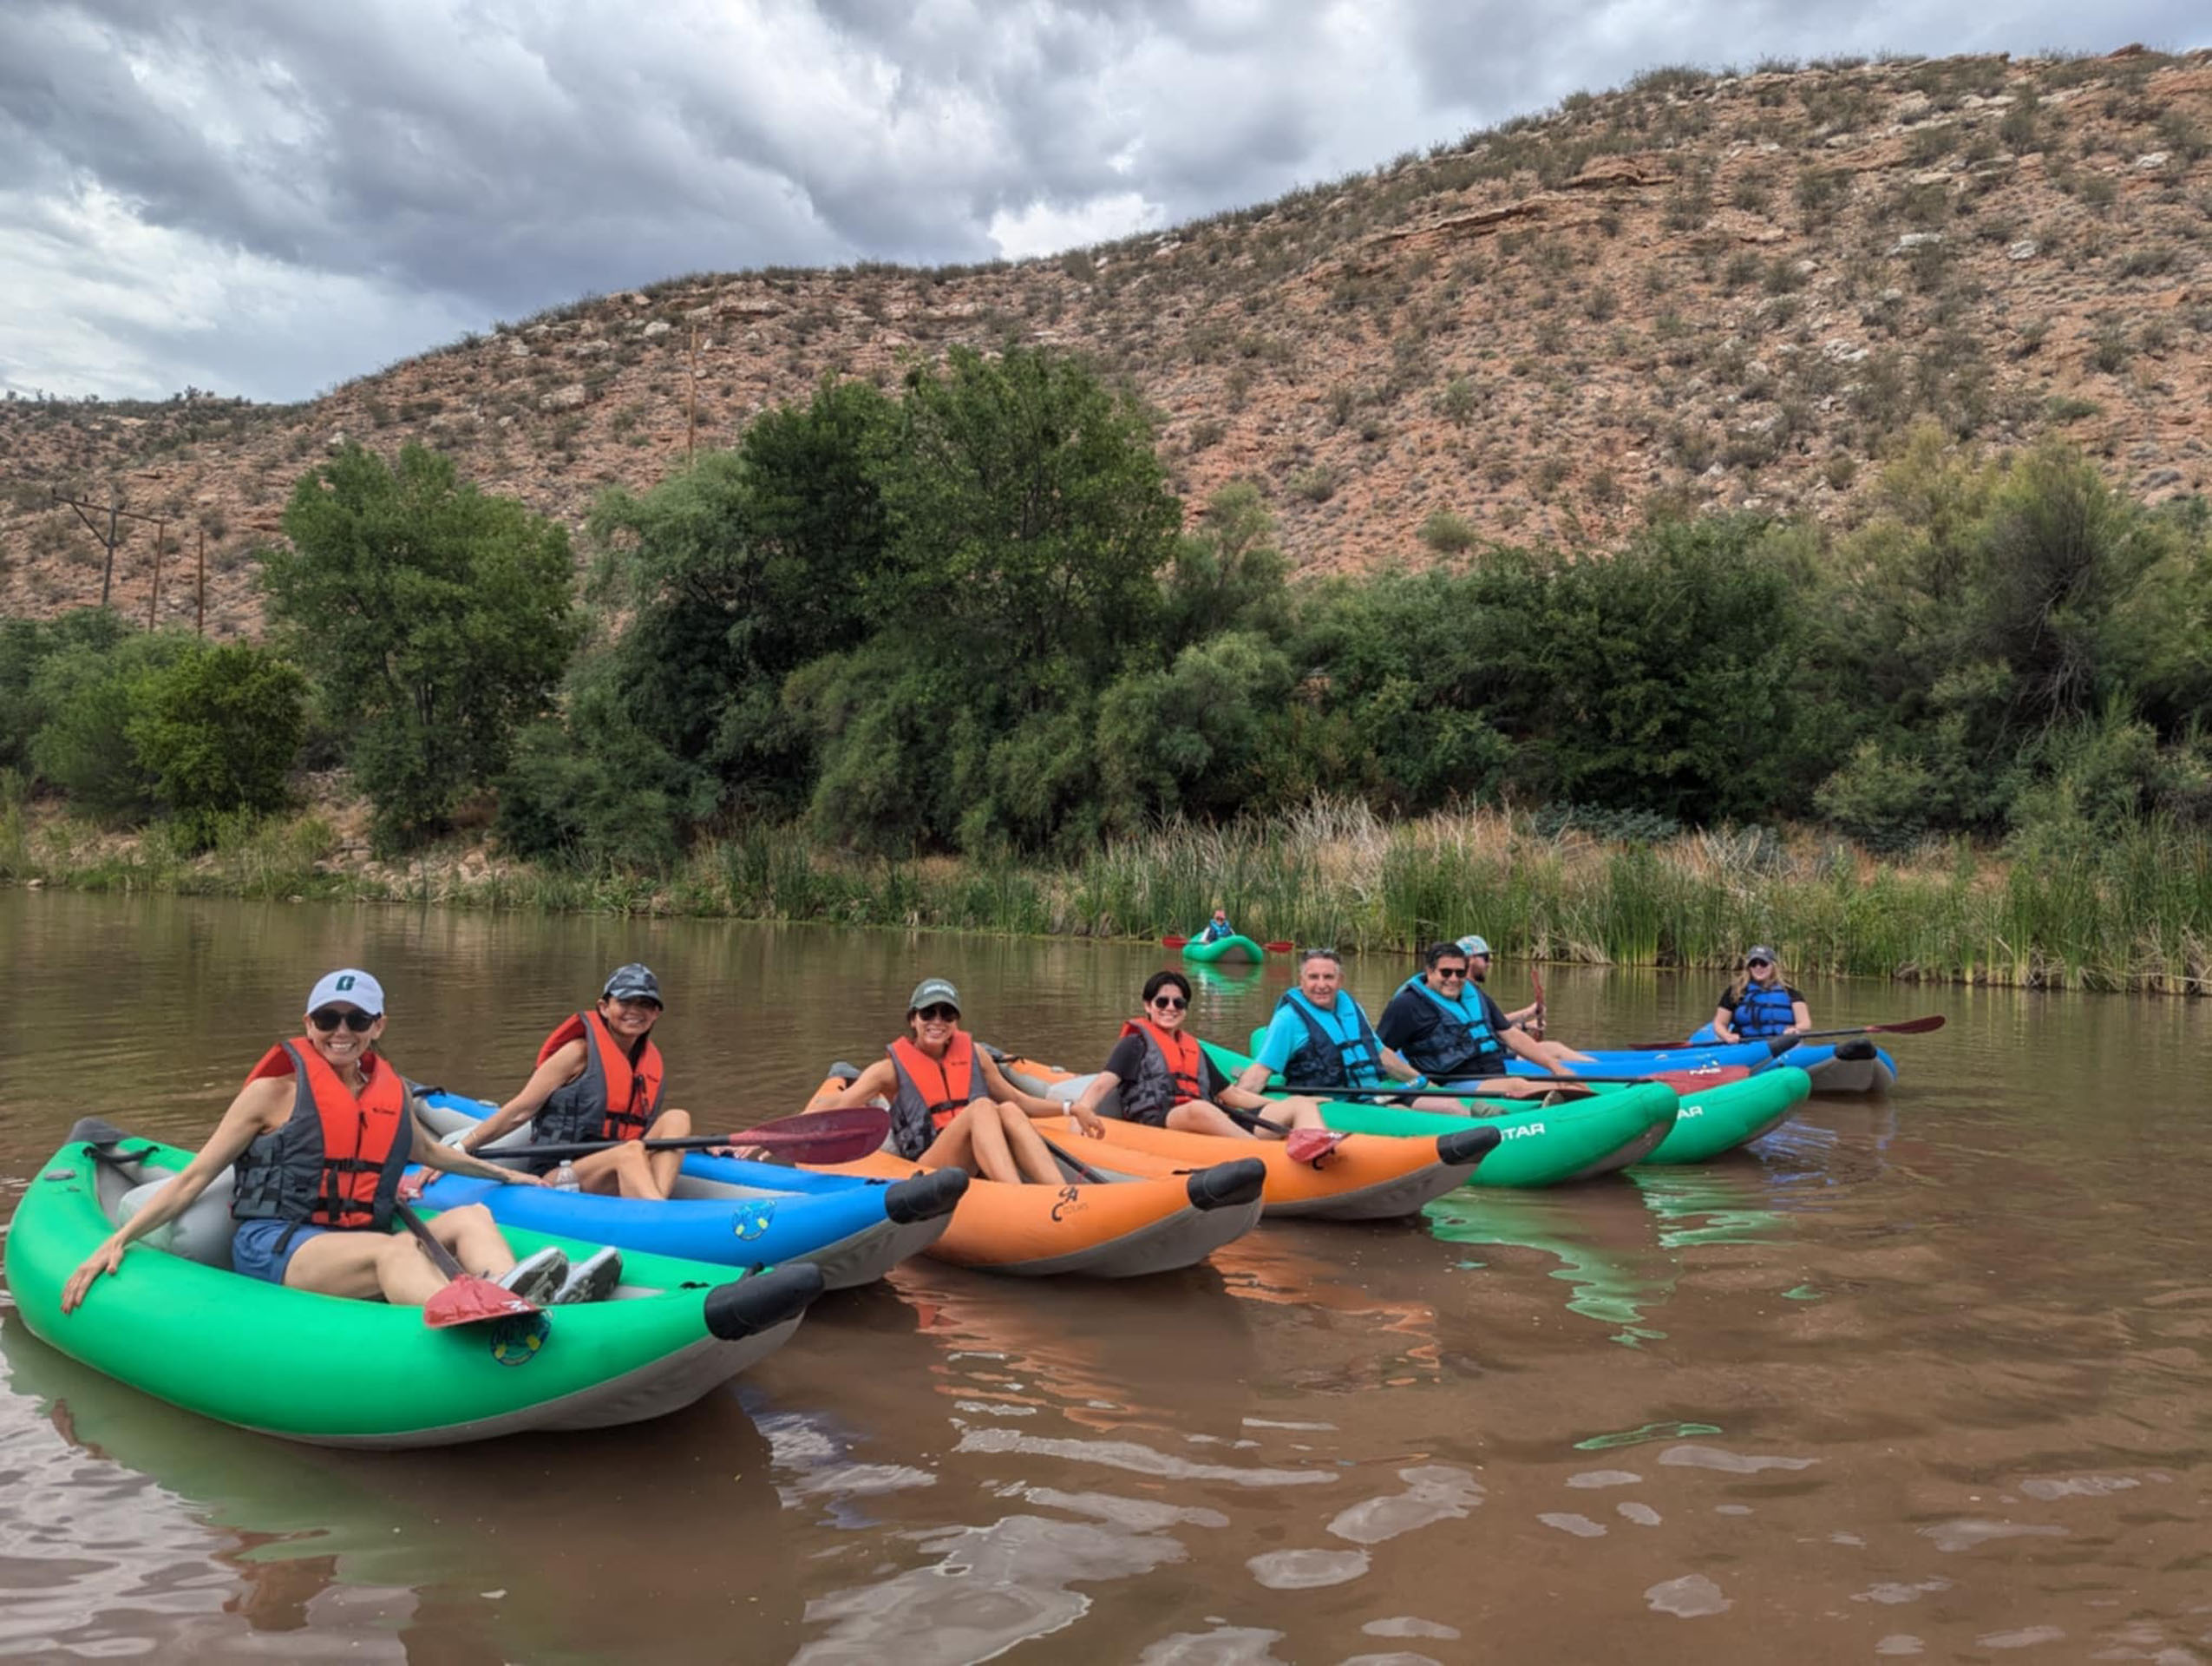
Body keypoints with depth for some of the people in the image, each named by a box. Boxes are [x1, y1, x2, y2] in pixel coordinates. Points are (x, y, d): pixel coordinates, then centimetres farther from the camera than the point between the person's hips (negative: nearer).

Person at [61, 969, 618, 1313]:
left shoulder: (393, 1092, 15)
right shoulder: (276, 1089, 1)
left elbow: (428, 1151, 36)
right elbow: (194, 1177, 2)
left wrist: (506, 1174, 43)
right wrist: (117, 1240, -9)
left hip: (357, 1251, 6)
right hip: (273, 1248, -6)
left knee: (471, 1216, -16)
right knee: (394, 1249, -35)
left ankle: (518, 1308, -48)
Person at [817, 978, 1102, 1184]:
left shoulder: (974, 1054, 18)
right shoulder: (892, 1068, 7)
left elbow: (1018, 1100, 25)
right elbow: (841, 1103, -6)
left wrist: (1072, 1109, 17)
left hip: (983, 1173, 3)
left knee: (1009, 1111, -26)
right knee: (982, 1107, -28)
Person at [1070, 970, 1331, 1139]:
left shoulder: (1194, 1049, 33)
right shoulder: (1137, 1043, 17)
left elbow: (1231, 1094, 33)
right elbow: (1102, 1084, 2)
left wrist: (1294, 1107, 26)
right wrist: (1081, 1111, -21)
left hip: (1213, 1125, 6)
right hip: (1158, 1122, -6)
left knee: (1303, 1105, -8)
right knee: (1199, 1109, -41)